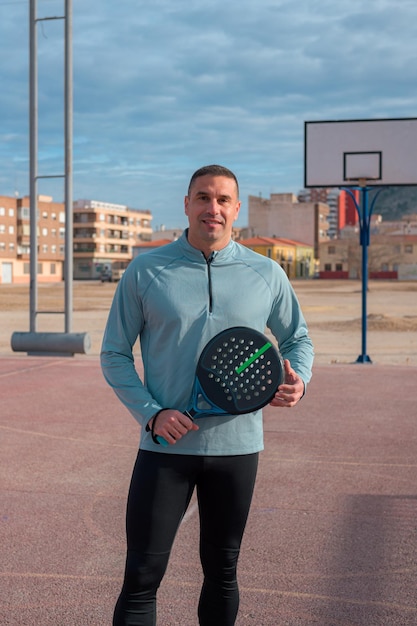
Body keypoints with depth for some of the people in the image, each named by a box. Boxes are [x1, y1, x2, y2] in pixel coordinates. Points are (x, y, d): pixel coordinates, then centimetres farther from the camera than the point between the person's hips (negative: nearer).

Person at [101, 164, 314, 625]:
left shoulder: (267, 275, 3)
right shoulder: (144, 272, -1)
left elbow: (297, 338, 16)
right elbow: (114, 354, 2)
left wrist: (298, 379, -7)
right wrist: (150, 412, -12)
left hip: (237, 446, 2)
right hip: (166, 445, -2)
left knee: (222, 572, 16)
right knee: (141, 576, -2)